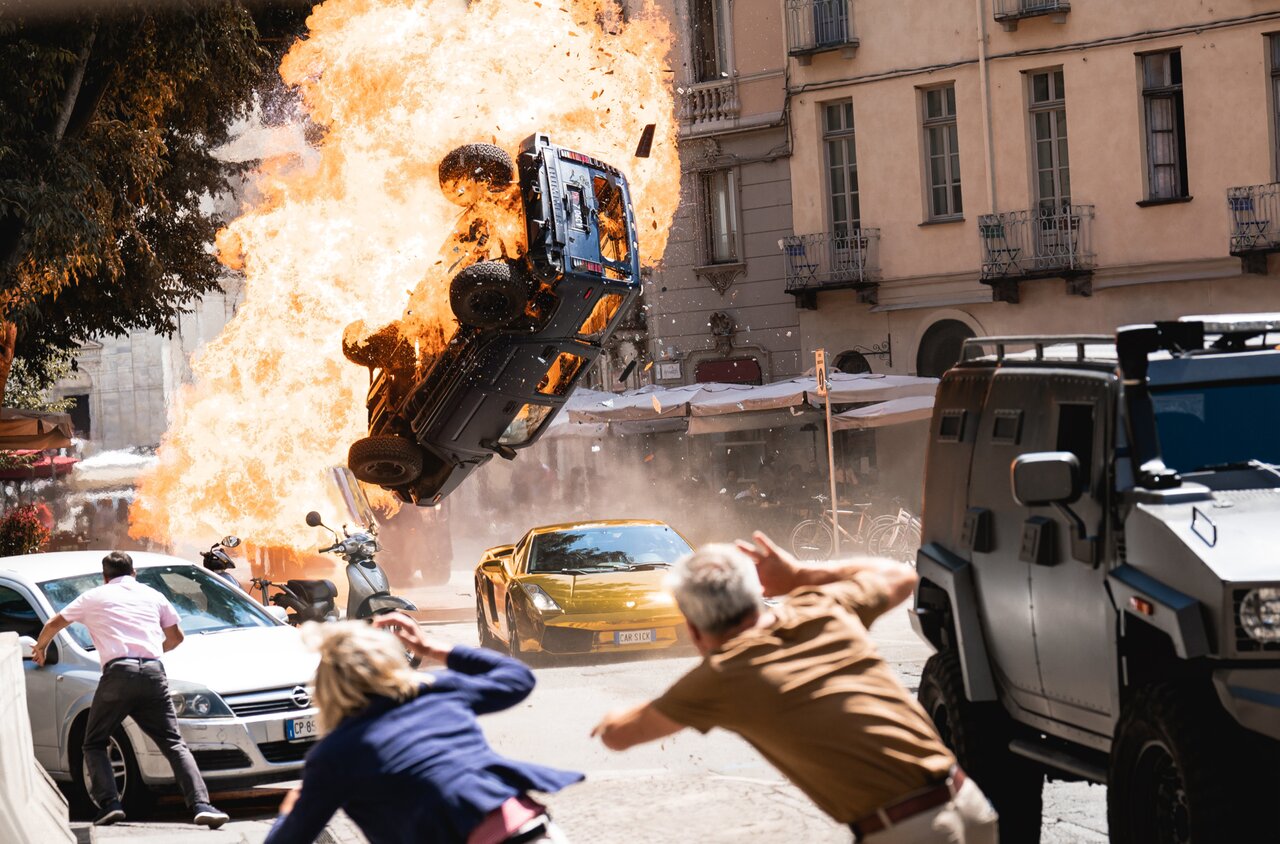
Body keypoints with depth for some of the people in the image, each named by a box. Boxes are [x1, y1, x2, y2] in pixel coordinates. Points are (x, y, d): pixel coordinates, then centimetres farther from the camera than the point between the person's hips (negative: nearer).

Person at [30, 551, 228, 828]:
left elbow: (54, 624, 31)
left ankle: (109, 803, -5)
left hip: (118, 673, -2)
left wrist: (40, 648, 52)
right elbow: (175, 637, 31)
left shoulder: (94, 597, 18)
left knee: (94, 744, 14)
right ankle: (200, 804, -16)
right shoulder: (153, 596, 23)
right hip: (153, 672, 2)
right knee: (174, 745, 2)